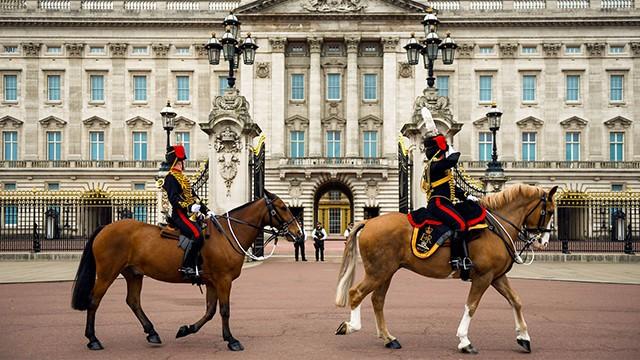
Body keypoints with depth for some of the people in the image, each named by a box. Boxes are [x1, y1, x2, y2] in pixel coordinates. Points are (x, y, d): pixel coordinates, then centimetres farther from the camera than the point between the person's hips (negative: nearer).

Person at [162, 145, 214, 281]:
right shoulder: (171, 177, -5)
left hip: (190, 214, 10)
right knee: (197, 235, -28)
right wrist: (189, 207, -29)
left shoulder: (182, 178, 24)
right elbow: (174, 198, -18)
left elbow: (194, 197, 25)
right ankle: (187, 267, -26)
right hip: (180, 214, -10)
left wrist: (206, 210, 16)